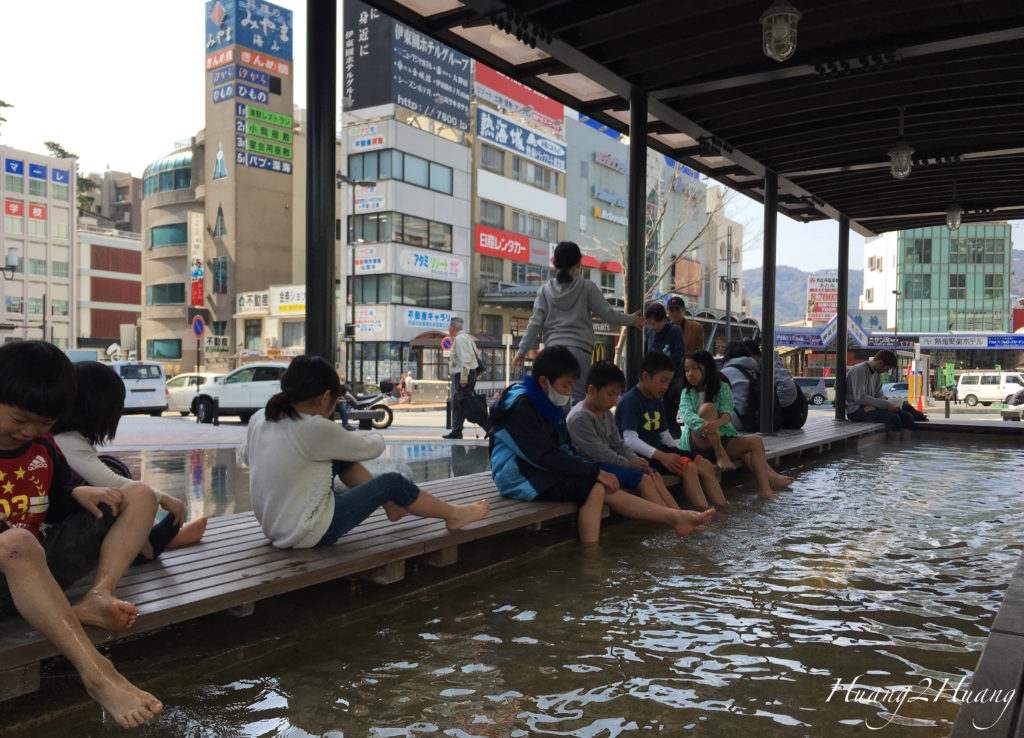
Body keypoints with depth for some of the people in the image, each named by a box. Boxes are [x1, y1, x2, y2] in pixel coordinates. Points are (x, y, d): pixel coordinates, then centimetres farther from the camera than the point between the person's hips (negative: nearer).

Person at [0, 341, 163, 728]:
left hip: (41, 564, 7)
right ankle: (97, 674, -48)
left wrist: (79, 494, -2)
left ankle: (96, 597, -26)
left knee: (139, 496, 1)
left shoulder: (43, 447, 9)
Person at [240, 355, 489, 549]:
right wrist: (373, 437, 13)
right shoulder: (315, 429, -24)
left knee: (342, 457, 17)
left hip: (274, 526, 8)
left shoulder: (259, 418, -3)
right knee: (393, 482, 4)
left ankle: (392, 505, 30)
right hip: (312, 534, -8)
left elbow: (245, 456, 18)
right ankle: (454, 514, 23)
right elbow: (372, 447, -10)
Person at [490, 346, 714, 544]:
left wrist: (596, 470, -1)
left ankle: (674, 517, -7)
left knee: (604, 489, -8)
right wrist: (595, 472, -21)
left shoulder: (548, 405, 12)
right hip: (522, 477, -8)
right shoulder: (521, 406, -18)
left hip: (544, 472, 8)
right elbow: (545, 456, -23)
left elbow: (565, 449, 15)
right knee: (595, 488, -24)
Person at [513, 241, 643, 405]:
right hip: (578, 350, -3)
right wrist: (632, 320, 19)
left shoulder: (545, 290, 8)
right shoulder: (586, 287, 0)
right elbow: (607, 313, 3)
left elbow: (535, 323, 5)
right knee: (580, 398, -5)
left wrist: (522, 351, 11)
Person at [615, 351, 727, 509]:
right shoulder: (629, 401, -13)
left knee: (705, 465, -5)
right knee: (688, 467, -25)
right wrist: (661, 456, -30)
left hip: (659, 450, 9)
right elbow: (630, 440, -22)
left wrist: (676, 452, 4)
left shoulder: (657, 402, 16)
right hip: (641, 455, -9)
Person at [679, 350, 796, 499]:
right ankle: (720, 455, -24)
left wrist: (717, 423, -38)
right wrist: (705, 427, -39)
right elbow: (687, 415, -17)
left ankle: (765, 489, -32)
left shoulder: (722, 387, 6)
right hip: (698, 441, -3)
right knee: (708, 407, -26)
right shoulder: (687, 392, 4)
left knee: (756, 441, -20)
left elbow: (727, 413, -12)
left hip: (722, 439, 3)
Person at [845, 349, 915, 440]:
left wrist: (873, 405, -13)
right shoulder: (859, 370, -15)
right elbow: (860, 397, -24)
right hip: (856, 411, -9)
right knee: (894, 418, -27)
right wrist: (887, 404, -22)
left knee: (908, 417, -4)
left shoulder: (877, 373, 13)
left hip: (870, 407, 9)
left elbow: (879, 395, 12)